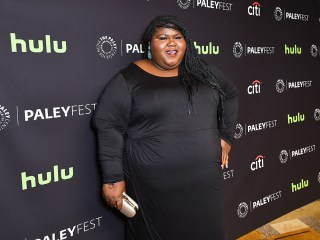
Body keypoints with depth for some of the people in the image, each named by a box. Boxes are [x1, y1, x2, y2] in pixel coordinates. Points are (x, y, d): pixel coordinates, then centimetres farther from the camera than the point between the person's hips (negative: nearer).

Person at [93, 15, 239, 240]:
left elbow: (230, 95, 22)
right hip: (154, 185, -4)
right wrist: (113, 178, -14)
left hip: (204, 179, 4)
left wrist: (226, 136, 14)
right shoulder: (130, 78, -6)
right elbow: (108, 126, -9)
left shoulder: (203, 72, 7)